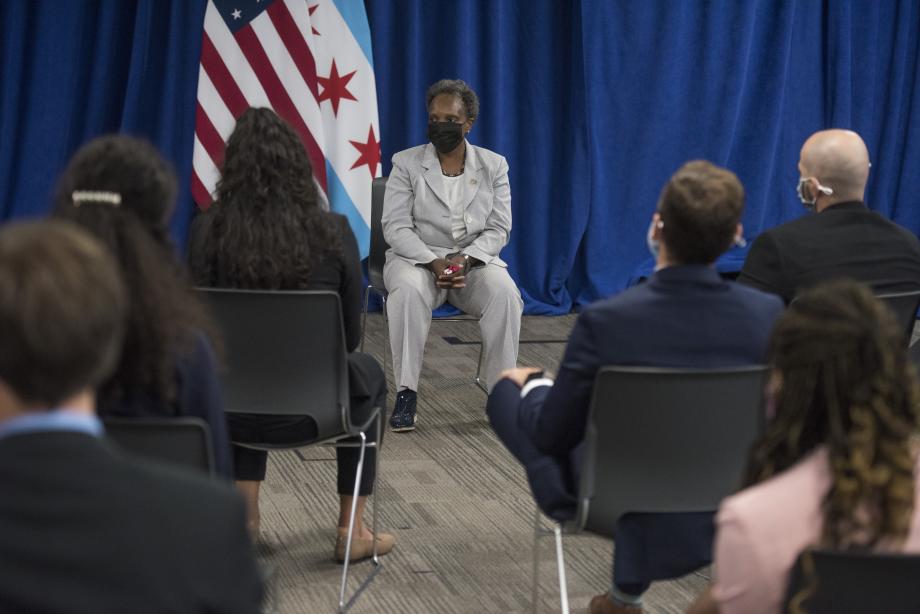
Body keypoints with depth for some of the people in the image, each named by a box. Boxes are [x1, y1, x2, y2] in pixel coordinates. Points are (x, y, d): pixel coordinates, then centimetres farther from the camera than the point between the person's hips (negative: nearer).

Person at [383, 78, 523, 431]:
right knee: (407, 291, -36)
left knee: (504, 293, -32)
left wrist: (465, 259, -18)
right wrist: (434, 263, -22)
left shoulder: (493, 166, 7)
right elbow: (396, 227, -6)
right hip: (417, 258, -1)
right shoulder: (406, 164, 1)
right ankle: (406, 393, -31)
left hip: (475, 260, 1)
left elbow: (498, 229, 1)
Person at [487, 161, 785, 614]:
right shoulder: (769, 316, -19)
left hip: (625, 508, -3)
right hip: (732, 509, 3)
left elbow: (550, 435, -14)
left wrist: (525, 386, 10)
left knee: (508, 391, 20)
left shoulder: (605, 321, -27)